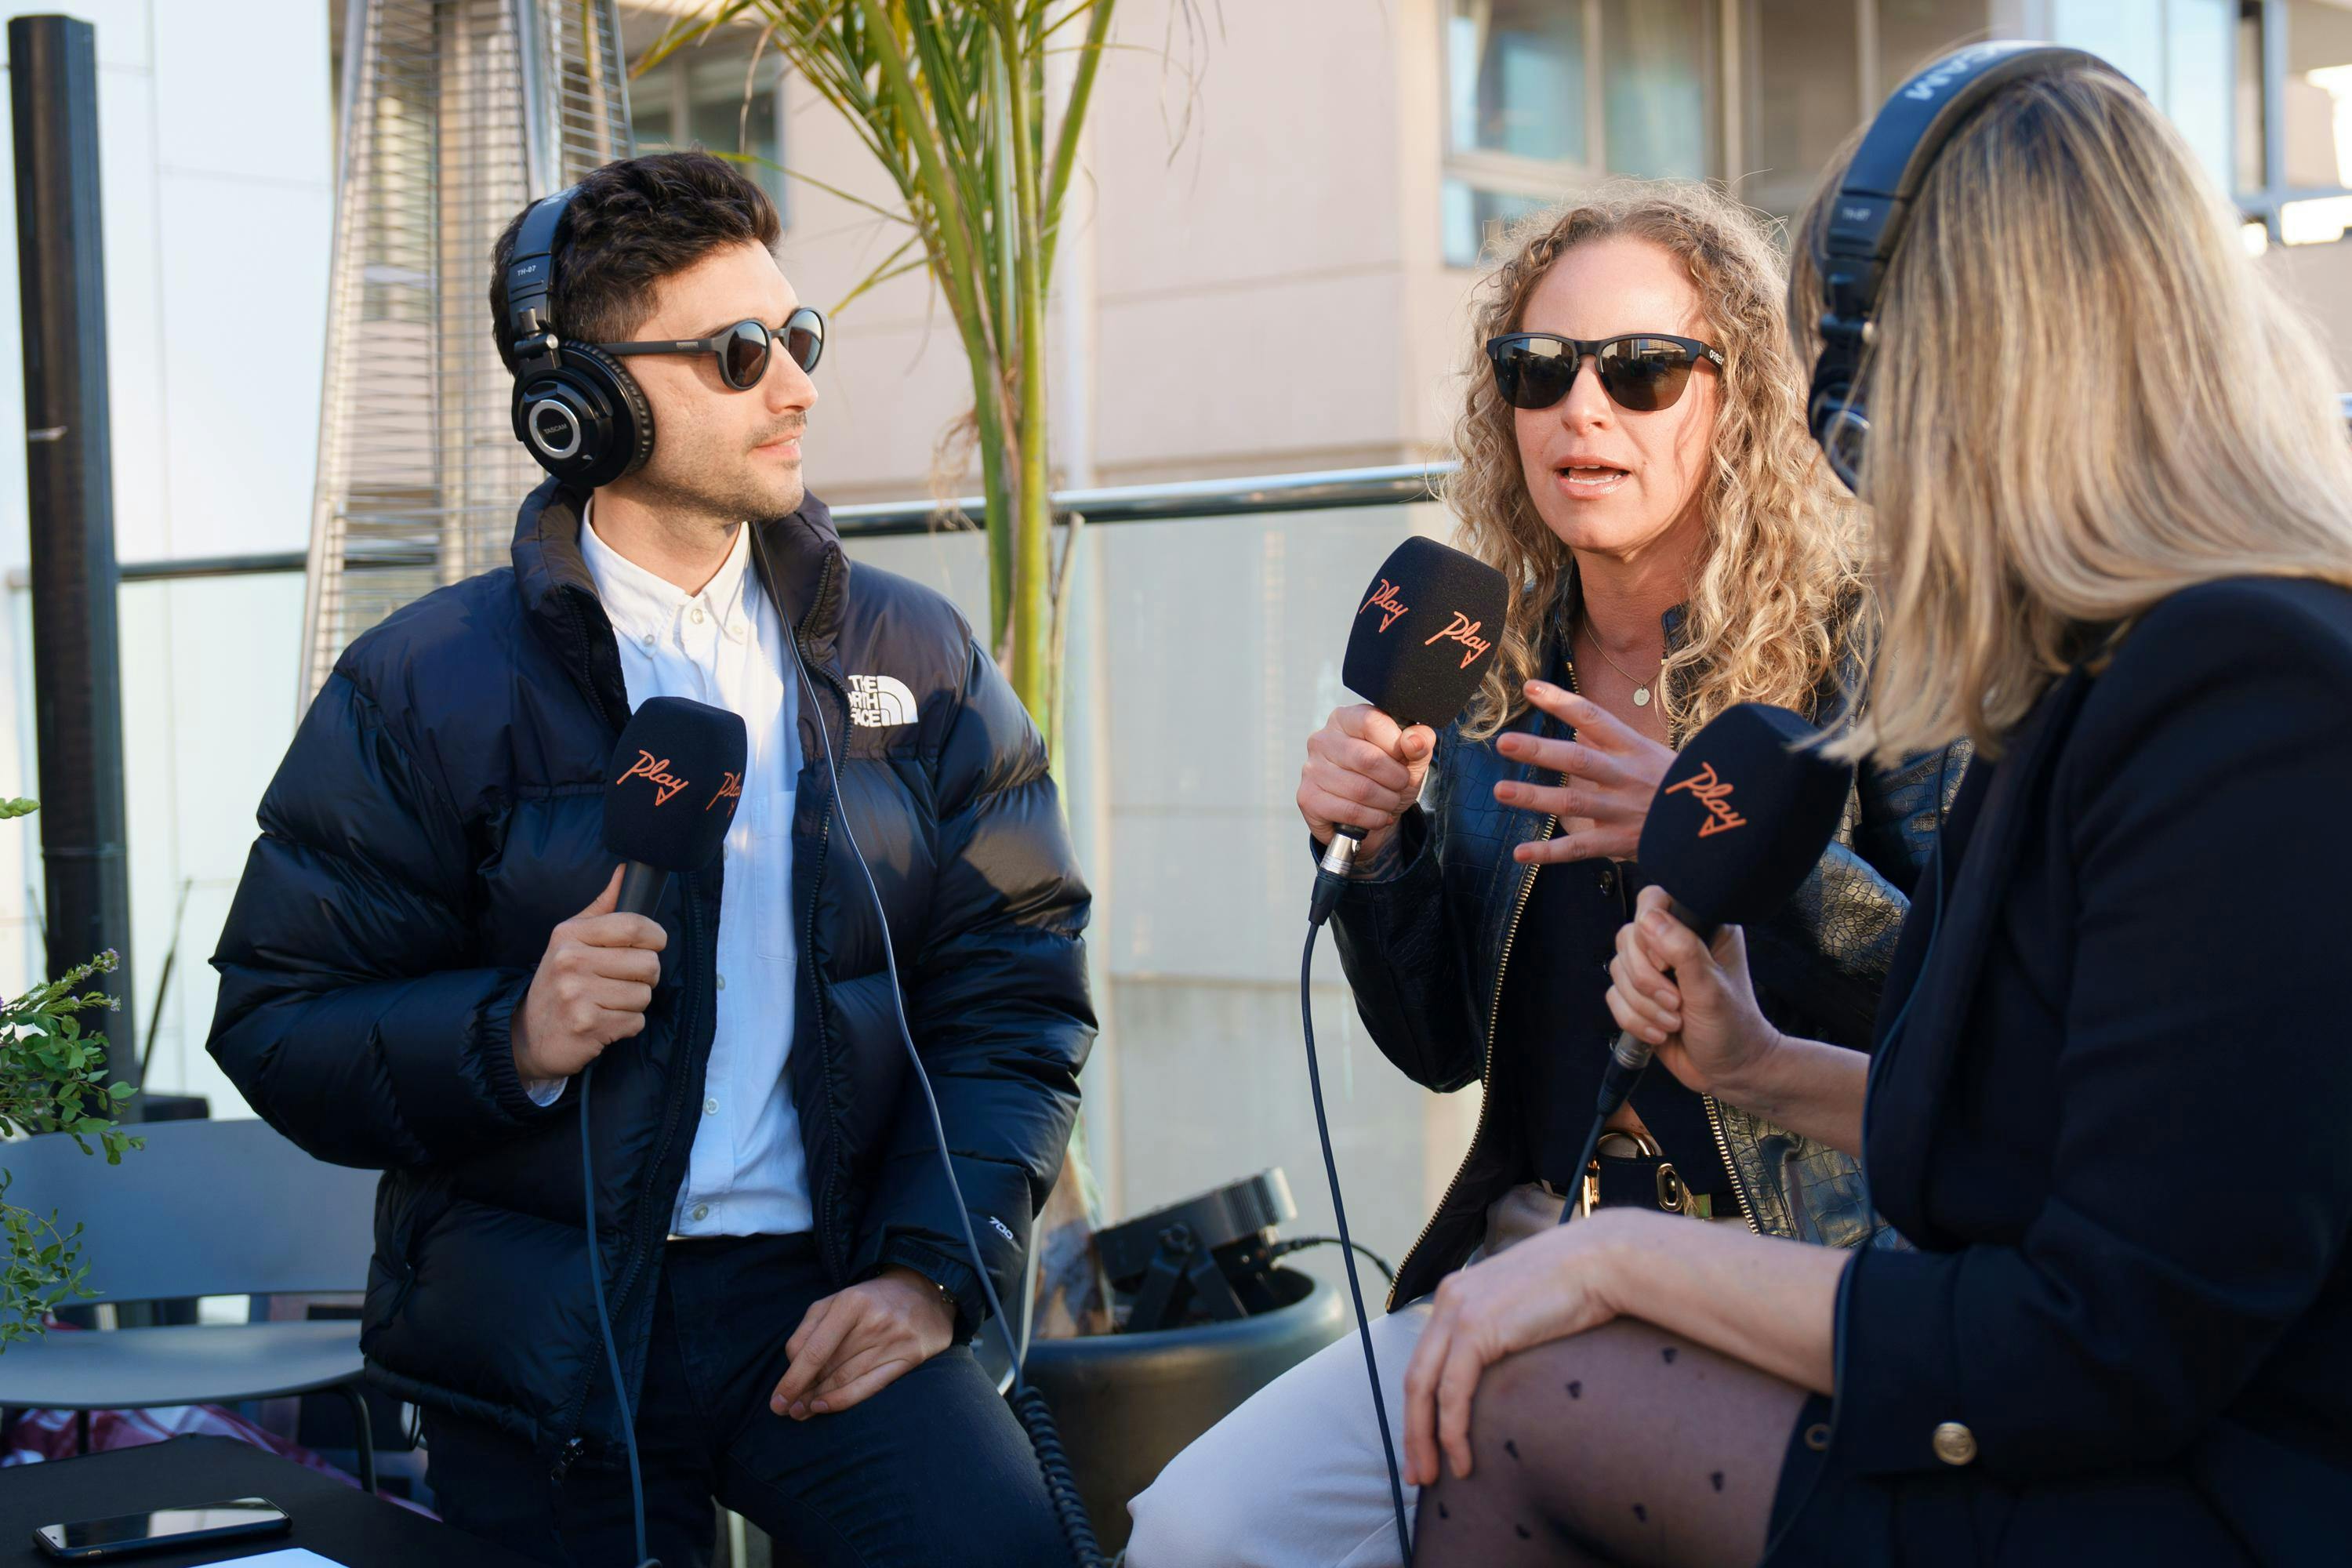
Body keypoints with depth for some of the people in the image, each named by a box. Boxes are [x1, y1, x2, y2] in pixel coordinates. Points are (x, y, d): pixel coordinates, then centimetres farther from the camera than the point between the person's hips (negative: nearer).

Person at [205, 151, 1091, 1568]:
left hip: (826, 1295, 1)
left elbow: (1013, 989, 6)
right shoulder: (426, 688, 2)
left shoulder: (914, 657, 10)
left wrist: (930, 1265, -7)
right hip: (541, 1332, 0)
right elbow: (279, 1022, -1)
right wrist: (511, 1039, -20)